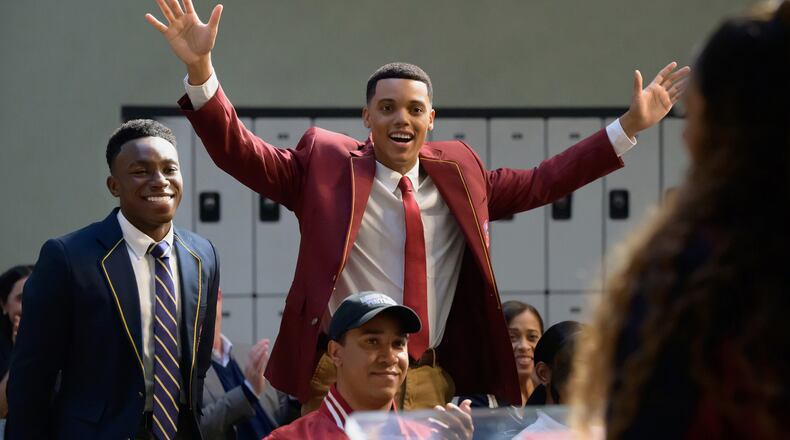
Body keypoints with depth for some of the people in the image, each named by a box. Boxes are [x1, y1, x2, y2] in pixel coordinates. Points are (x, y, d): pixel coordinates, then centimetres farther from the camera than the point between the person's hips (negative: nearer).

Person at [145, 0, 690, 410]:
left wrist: (629, 127, 16)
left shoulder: (457, 170, 12)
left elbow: (540, 183, 19)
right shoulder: (324, 163, 2)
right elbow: (241, 152, -3)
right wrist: (201, 69, -17)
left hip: (434, 385, 3)